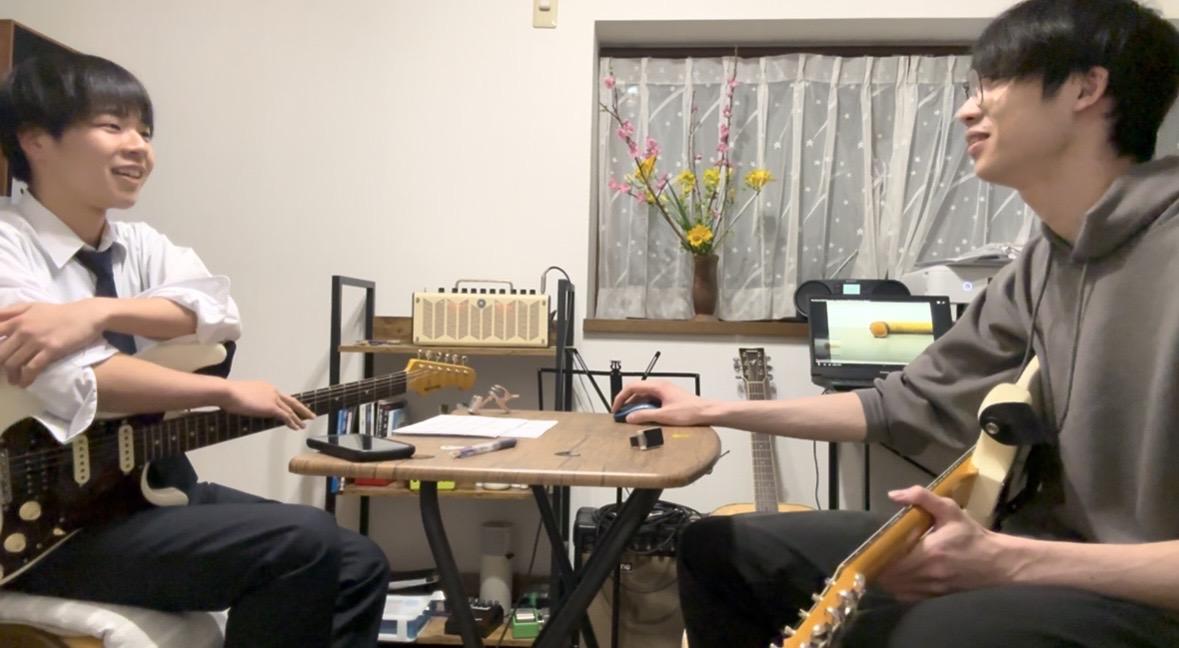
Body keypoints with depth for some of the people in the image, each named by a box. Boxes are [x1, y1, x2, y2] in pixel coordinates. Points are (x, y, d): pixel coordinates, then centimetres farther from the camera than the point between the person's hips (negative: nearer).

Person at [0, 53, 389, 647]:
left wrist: (93, 313, -25)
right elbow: (84, 382, -27)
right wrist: (229, 392, -21)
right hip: (54, 522, -7)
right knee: (301, 542, -24)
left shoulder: (140, 246, 10)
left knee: (358, 565, -2)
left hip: (155, 484, 7)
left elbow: (216, 311, -11)